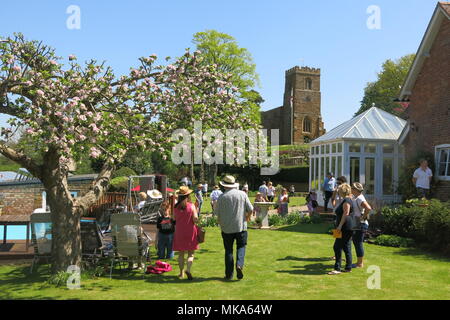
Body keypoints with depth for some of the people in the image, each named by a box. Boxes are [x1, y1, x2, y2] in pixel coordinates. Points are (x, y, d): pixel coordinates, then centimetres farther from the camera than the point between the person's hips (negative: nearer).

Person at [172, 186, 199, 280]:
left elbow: (174, 218, 9)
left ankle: (181, 273, 16)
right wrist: (196, 211, 3)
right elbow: (195, 219, -15)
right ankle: (188, 269, -15)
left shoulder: (176, 207, -2)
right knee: (190, 253, 5)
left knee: (181, 254, 12)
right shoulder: (191, 206, -10)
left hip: (179, 232, 2)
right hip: (190, 232, -2)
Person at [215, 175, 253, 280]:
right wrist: (246, 218, 18)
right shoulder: (243, 194, -1)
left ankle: (229, 274, 10)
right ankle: (239, 264, -12)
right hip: (241, 226, 1)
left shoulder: (222, 197, -6)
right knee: (241, 246, 13)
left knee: (228, 250, 9)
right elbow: (250, 209, 0)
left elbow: (218, 213, -3)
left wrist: (221, 223, 15)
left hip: (227, 228, -1)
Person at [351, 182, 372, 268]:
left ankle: (360, 264, 6)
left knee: (358, 243, -3)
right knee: (356, 242, 16)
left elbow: (368, 208, -32)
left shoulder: (360, 199, -19)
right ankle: (360, 262, 26)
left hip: (361, 224, -10)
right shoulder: (355, 198, 11)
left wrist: (363, 217, -23)